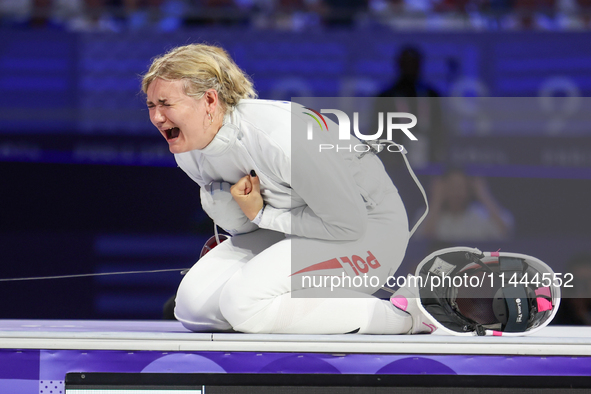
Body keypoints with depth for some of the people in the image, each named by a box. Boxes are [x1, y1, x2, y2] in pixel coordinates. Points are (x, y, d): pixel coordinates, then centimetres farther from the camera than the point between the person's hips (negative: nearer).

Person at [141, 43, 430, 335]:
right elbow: (242, 226, 4)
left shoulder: (278, 138, -33)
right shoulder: (187, 151, -7)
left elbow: (348, 222, -26)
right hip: (290, 229, 8)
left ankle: (395, 314, -18)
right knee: (193, 303, -6)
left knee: (243, 302, -29)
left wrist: (263, 216, -18)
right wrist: (220, 198, -20)